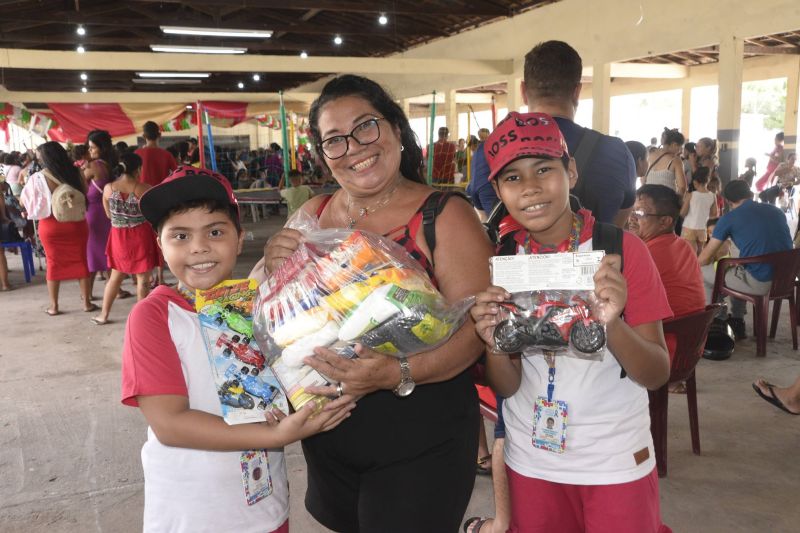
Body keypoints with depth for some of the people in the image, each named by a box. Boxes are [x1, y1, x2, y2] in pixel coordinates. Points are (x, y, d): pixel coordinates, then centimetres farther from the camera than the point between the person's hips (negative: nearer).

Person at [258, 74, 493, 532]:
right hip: (326, 438, 5)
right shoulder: (313, 215, 1)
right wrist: (271, 266, -15)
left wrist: (398, 374, -33)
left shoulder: (445, 215, -13)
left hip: (419, 446, -5)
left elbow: (475, 326, -18)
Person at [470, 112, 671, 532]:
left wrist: (612, 325, -32)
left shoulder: (622, 249, -14)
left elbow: (658, 374, -13)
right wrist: (494, 345, -26)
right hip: (530, 462, 2)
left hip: (616, 462, -2)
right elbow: (506, 387, -5)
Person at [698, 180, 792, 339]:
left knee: (700, 272, 11)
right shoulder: (776, 211, 16)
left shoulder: (729, 218, 0)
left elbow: (703, 259, 4)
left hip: (759, 283, -7)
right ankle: (737, 322, 35)